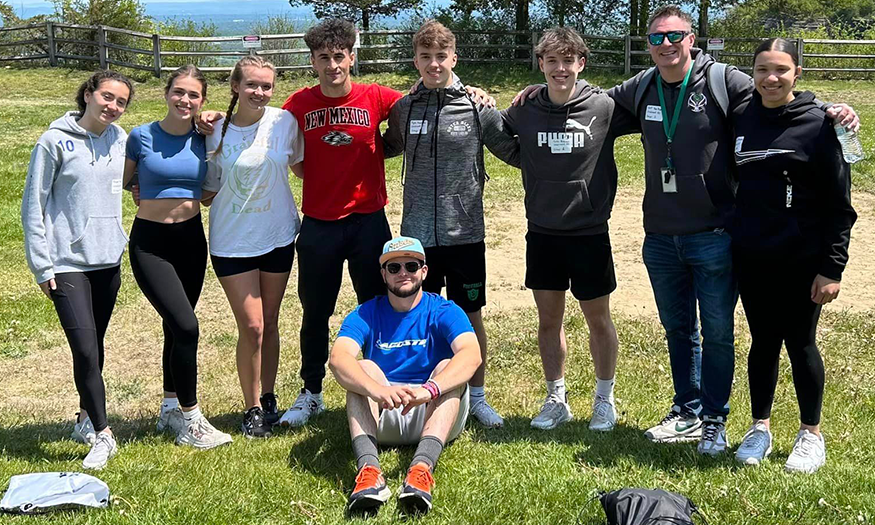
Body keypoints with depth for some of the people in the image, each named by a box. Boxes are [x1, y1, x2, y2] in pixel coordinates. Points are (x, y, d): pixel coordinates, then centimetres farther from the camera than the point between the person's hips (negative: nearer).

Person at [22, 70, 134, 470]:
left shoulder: (119, 138, 6)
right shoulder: (55, 142, -8)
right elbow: (33, 206, -5)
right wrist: (41, 266, -7)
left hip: (108, 258, 5)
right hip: (68, 263, -5)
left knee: (95, 345, 14)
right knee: (85, 349, -10)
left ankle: (86, 417, 31)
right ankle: (102, 435, 0)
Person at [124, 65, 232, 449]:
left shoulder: (203, 140, 2)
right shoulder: (142, 137, -7)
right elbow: (121, 183, 6)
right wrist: (152, 187, -6)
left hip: (191, 239, 4)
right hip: (150, 243, -4)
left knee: (176, 327, 14)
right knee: (185, 326, -15)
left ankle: (170, 408, 31)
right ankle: (190, 421, -3)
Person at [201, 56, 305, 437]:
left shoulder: (284, 122, -5)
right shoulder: (217, 132, -6)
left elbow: (301, 166, 12)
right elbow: (210, 191, 2)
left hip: (278, 236, 1)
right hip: (232, 240, -1)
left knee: (269, 323, 12)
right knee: (251, 327, -4)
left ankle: (268, 398, 28)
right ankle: (252, 408, 12)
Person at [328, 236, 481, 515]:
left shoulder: (444, 312, -1)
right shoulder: (366, 314, 2)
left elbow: (472, 354, -22)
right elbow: (338, 358, -19)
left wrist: (427, 390, -41)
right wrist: (376, 390, -40)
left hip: (433, 414, -1)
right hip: (383, 416, 1)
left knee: (448, 367, -26)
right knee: (363, 367, -23)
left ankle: (422, 467, -50)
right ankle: (369, 469, -47)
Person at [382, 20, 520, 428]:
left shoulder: (478, 107, -4)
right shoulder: (403, 109, 4)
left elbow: (514, 152, 5)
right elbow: (388, 148, 22)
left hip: (465, 233, -2)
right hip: (416, 234, 2)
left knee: (470, 316, 8)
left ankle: (477, 397, 24)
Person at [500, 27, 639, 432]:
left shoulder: (604, 107, -9)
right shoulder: (525, 111, -3)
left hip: (589, 233, -2)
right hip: (542, 233, 2)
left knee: (598, 318, 10)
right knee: (548, 319, 11)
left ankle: (605, 399, 28)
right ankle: (556, 399, 26)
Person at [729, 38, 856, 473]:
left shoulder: (818, 124, -8)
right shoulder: (740, 120, 4)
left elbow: (839, 204, -8)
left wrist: (833, 267, -11)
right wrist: (729, 237, 9)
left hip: (801, 260, -3)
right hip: (751, 258, 4)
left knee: (800, 343, 6)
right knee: (762, 342, 12)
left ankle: (811, 434, 23)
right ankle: (759, 429, 26)